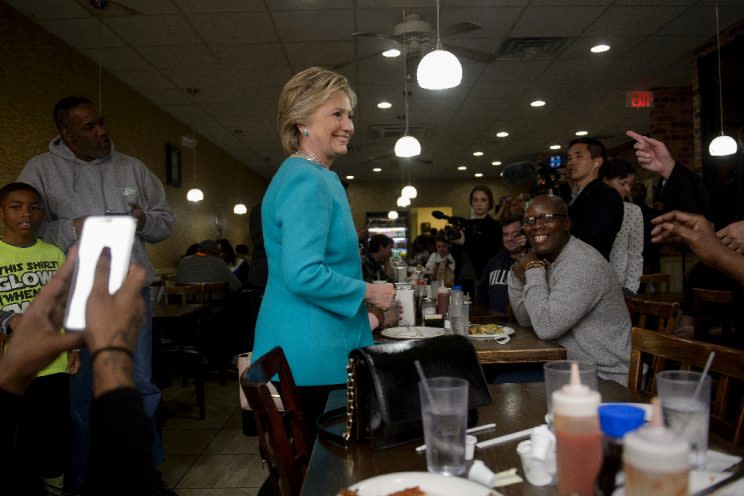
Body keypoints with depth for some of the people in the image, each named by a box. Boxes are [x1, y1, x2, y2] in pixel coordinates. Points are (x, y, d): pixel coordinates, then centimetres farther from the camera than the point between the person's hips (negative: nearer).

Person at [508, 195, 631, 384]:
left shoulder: (583, 264, -23)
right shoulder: (545, 259, 5)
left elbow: (545, 327, -29)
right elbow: (526, 320, 9)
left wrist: (534, 269, -19)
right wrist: (518, 275, -7)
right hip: (573, 369, 8)